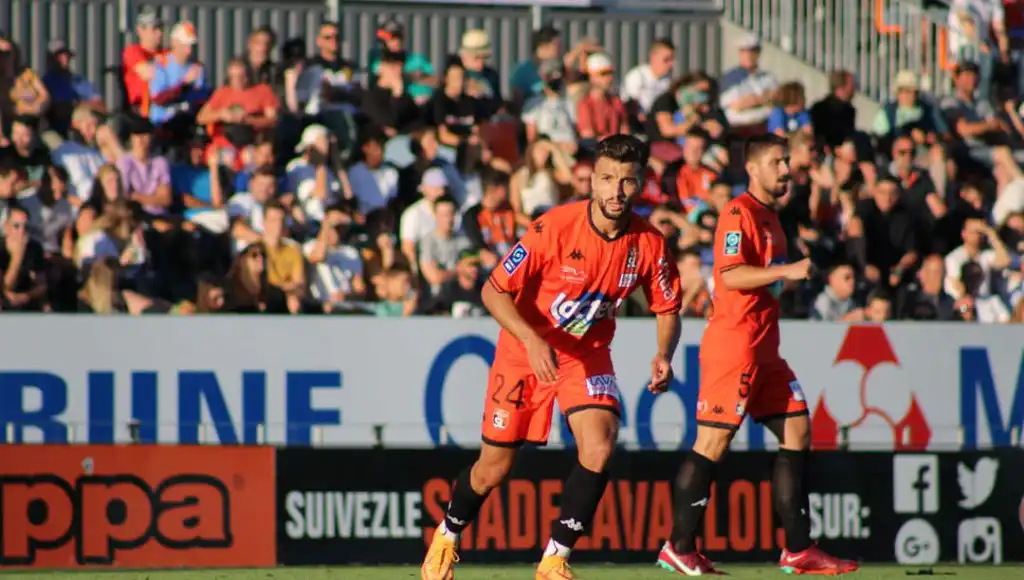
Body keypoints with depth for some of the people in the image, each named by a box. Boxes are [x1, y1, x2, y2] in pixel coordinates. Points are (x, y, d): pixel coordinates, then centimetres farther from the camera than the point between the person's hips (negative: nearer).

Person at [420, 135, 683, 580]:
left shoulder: (648, 243, -15)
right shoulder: (554, 228, -25)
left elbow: (667, 308, 1)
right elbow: (494, 291, -20)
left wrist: (663, 355, -19)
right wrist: (533, 340, -34)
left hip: (587, 352, 2)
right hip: (525, 350, -2)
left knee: (599, 446, -24)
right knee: (493, 468, 6)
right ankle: (447, 537, 37)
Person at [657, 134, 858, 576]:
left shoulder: (769, 216, 19)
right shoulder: (739, 213, -10)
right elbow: (730, 275, -21)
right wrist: (788, 271, -23)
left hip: (762, 350, 10)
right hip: (732, 345, -10)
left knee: (797, 431, 5)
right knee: (713, 441, -8)